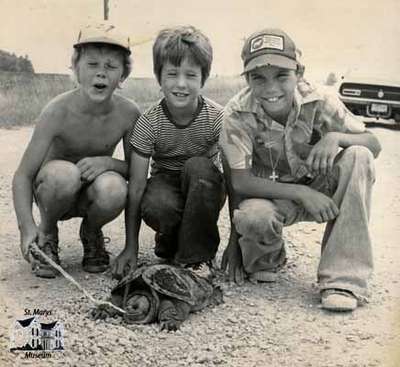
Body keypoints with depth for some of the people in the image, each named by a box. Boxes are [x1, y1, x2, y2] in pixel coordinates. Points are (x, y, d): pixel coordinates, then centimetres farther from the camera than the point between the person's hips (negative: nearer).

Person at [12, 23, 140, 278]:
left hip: (90, 197, 2)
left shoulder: (128, 113, -17)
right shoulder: (58, 111, -23)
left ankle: (91, 233, 3)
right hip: (54, 190, -1)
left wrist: (108, 163, -28)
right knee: (64, 173, -36)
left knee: (113, 188, -33)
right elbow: (23, 175, -22)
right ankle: (47, 234, -4)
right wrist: (28, 226, -36)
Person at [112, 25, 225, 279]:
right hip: (166, 182, 0)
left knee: (197, 166, -33)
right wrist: (131, 248, -17)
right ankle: (170, 246, 2)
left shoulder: (217, 117, -18)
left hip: (203, 190, 0)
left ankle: (196, 256, -18)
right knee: (155, 206, -35)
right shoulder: (149, 122, -17)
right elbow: (136, 187, -16)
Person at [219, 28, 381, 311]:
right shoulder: (238, 114, -21)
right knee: (253, 217, -37)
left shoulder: (319, 101, -18)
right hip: (269, 195, -2)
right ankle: (265, 260, 4)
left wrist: (335, 137, -33)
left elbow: (374, 146, -14)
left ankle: (343, 279, -24)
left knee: (358, 157, -27)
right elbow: (238, 182, -20)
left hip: (320, 189, 2)